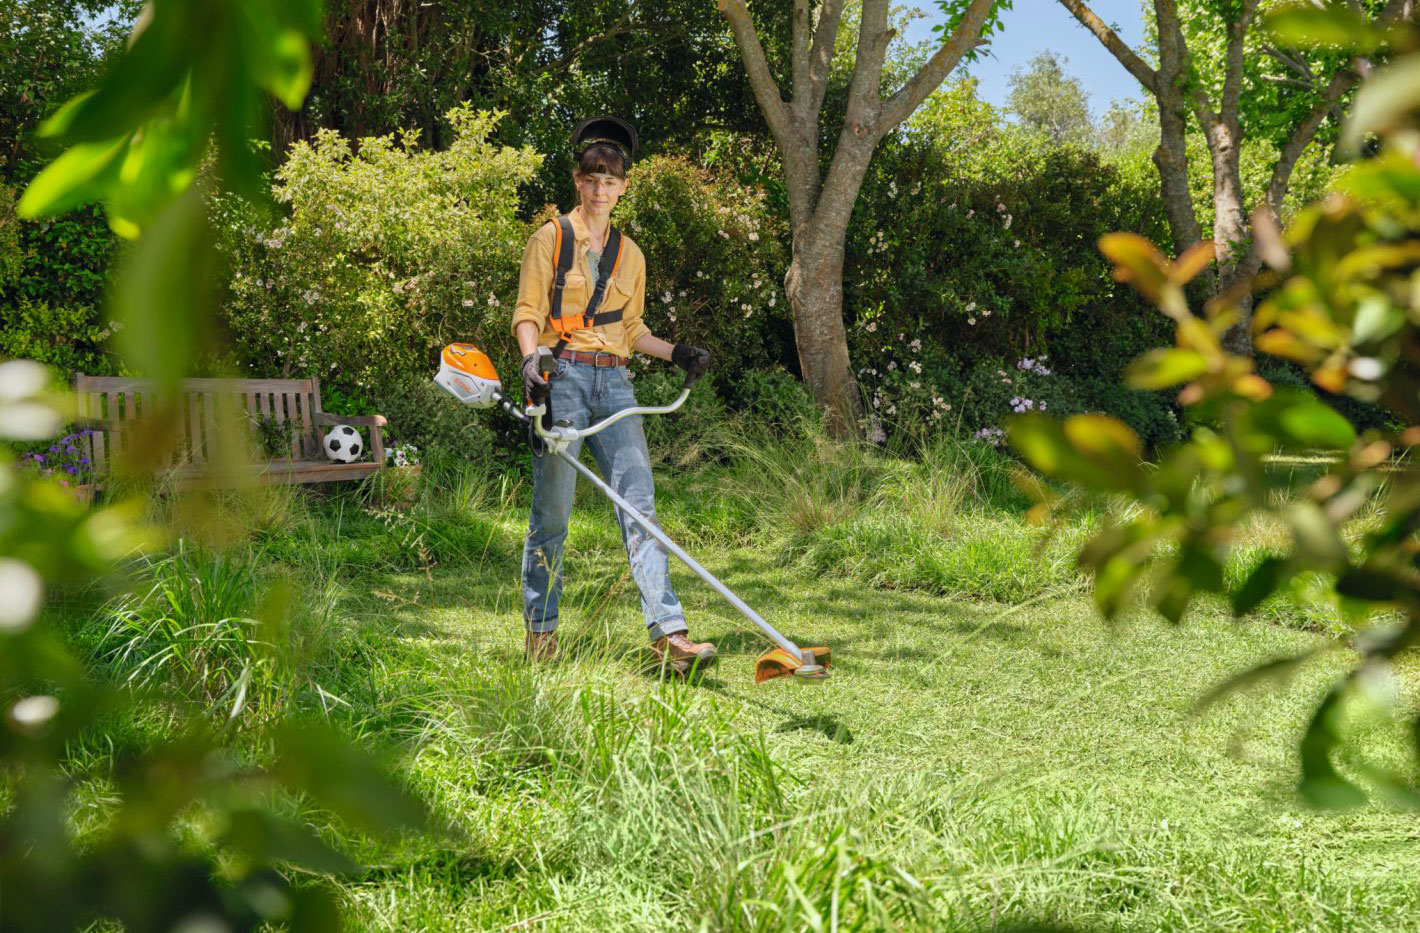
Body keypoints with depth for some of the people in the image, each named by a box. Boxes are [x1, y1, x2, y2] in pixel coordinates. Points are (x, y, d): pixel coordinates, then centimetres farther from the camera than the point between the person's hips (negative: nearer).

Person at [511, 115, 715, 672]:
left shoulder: (630, 255, 17)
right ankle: (540, 630, 12)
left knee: (639, 501, -8)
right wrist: (530, 358, -19)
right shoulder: (550, 239, 4)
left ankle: (669, 633, -15)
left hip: (614, 383, 4)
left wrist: (675, 352, 9)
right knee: (552, 508, -2)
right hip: (563, 375, -4)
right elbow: (527, 313, 0)